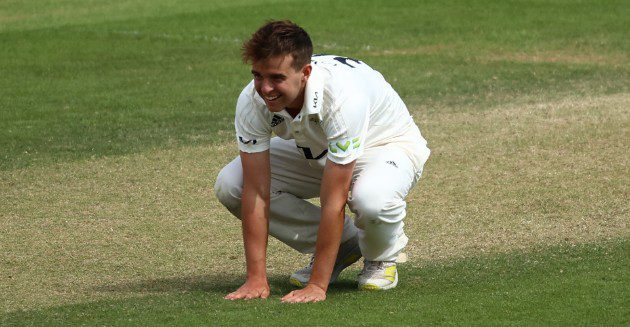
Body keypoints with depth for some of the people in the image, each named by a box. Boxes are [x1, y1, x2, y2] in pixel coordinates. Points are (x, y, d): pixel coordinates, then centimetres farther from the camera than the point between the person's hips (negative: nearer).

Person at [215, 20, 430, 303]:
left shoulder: (342, 96, -41)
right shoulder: (252, 101, -27)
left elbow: (333, 202, -39)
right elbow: (256, 193, -24)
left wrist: (316, 286, -38)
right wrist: (256, 278, -28)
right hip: (313, 152, 6)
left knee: (371, 199, -41)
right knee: (229, 185, -16)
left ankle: (381, 255, -1)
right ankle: (343, 244, 3)